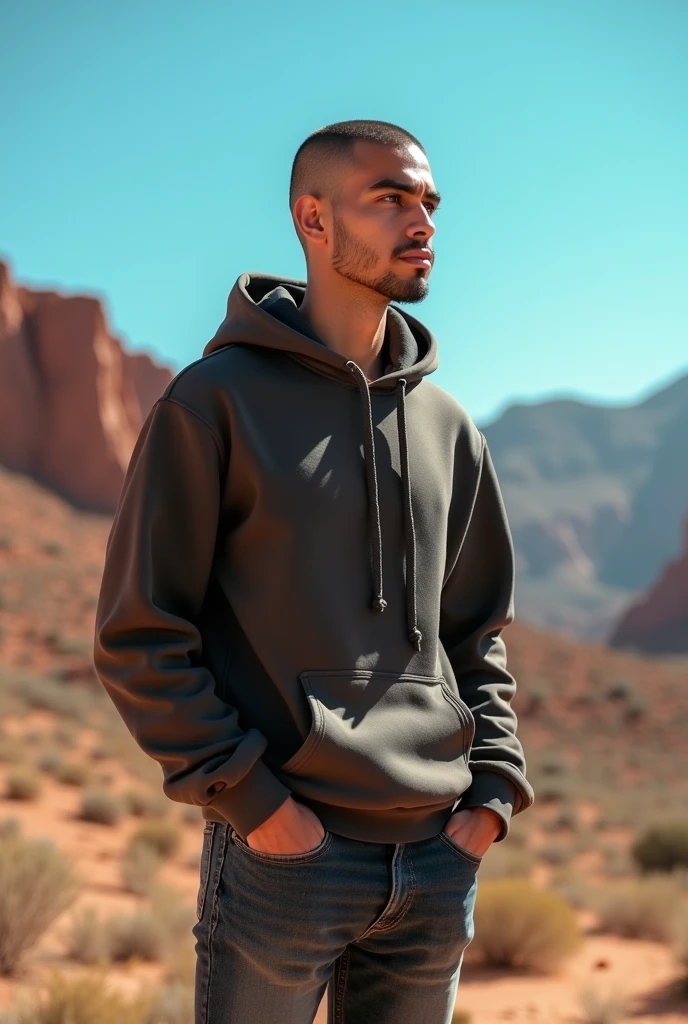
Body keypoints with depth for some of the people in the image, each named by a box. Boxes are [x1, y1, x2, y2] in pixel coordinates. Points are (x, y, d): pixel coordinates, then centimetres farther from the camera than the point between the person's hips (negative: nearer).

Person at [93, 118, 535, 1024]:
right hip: (283, 855, -5)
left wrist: (493, 787, 5)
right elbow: (138, 632, -7)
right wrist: (248, 797, -13)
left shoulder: (448, 426, 11)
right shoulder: (218, 399, -5)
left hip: (436, 863, 5)